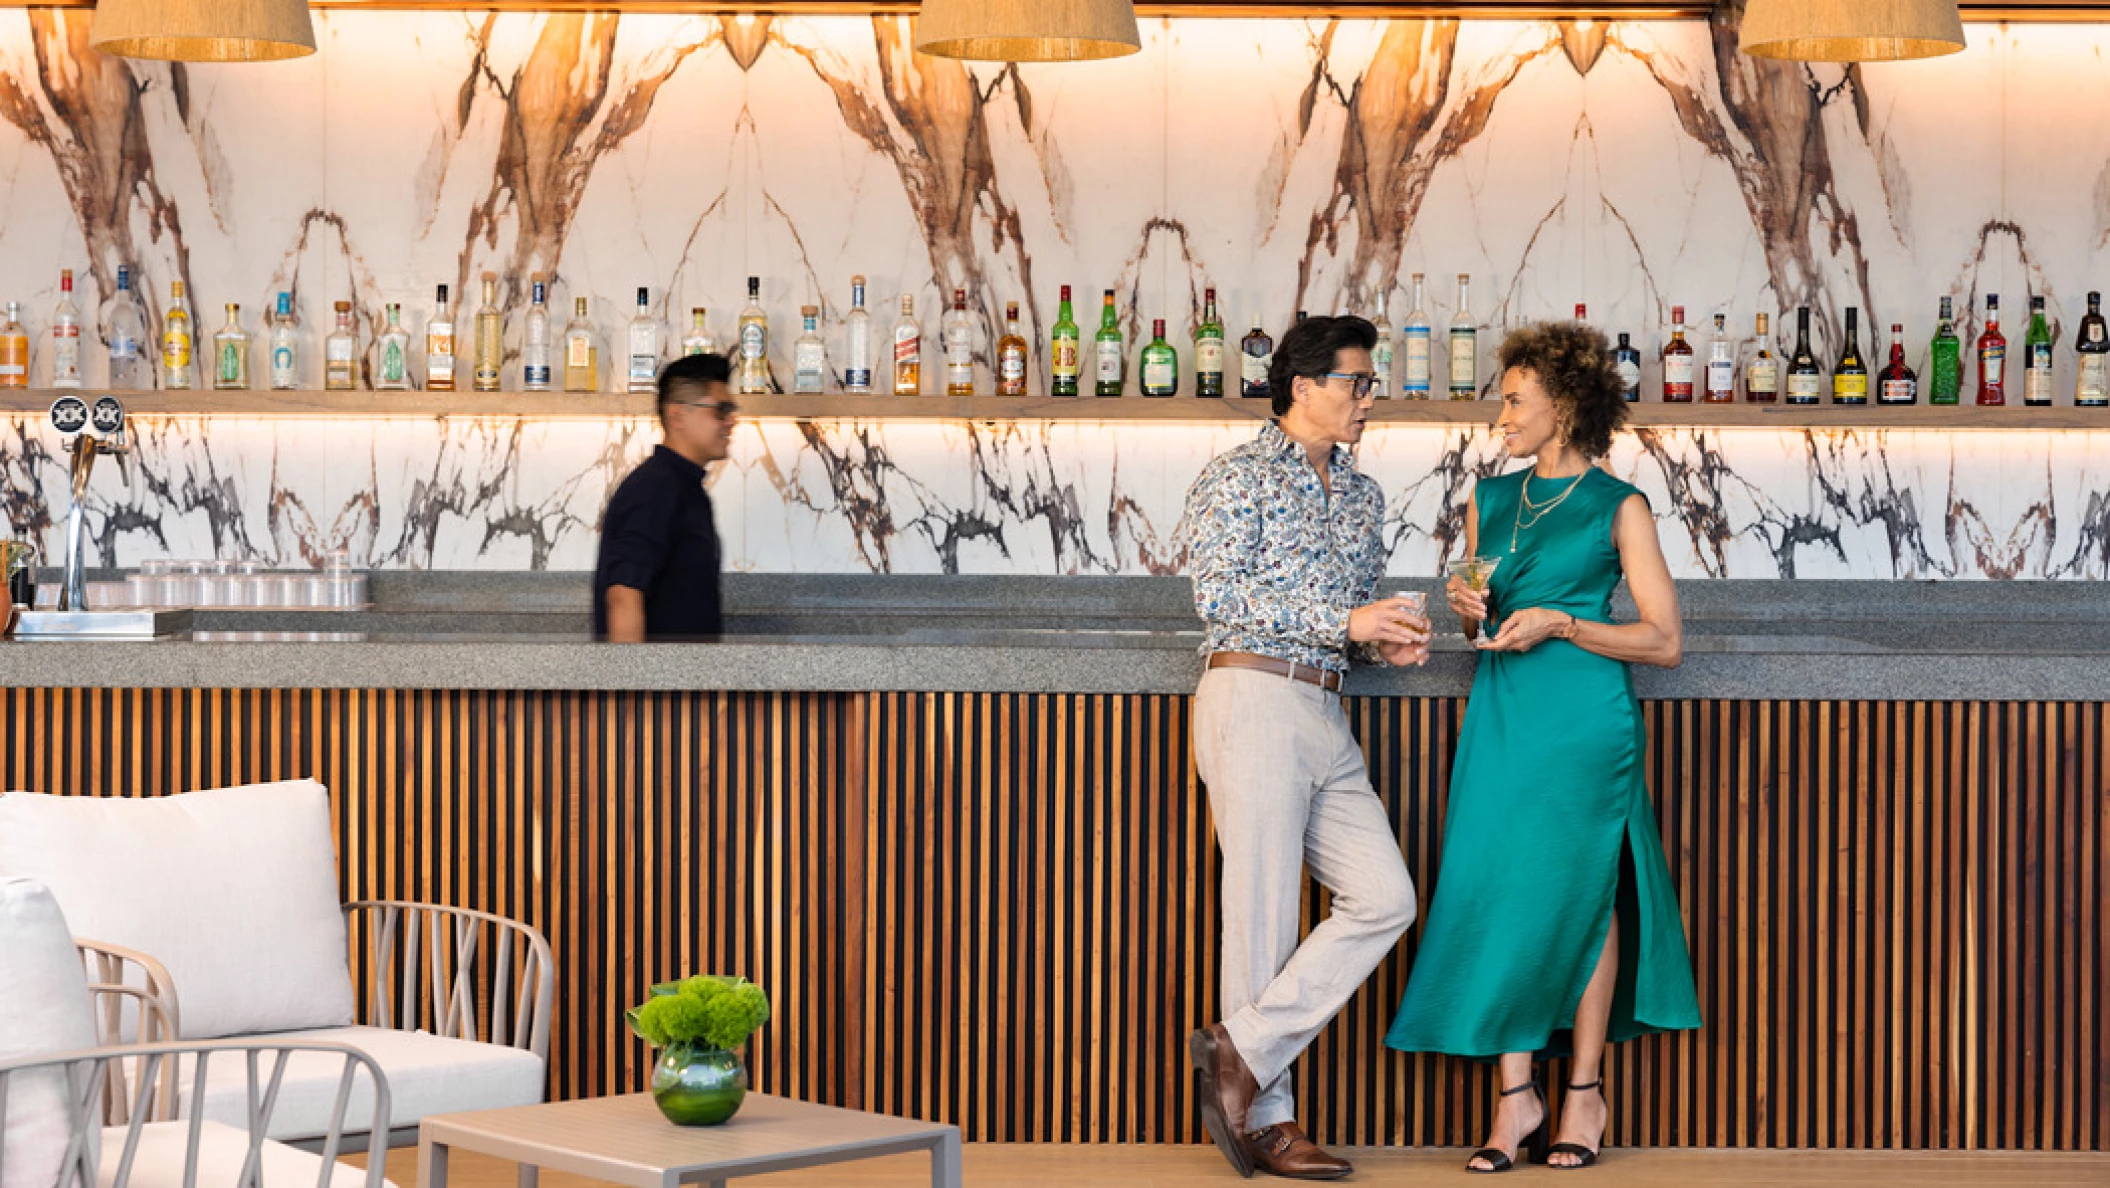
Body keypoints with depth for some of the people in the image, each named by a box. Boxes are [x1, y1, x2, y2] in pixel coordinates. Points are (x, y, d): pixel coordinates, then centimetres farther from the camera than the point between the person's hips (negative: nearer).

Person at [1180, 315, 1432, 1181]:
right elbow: (1221, 595, -14)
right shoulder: (1238, 478, -3)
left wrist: (1387, 640, 4)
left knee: (1384, 898, -3)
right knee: (1263, 909, -5)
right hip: (1253, 699, -8)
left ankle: (1243, 1048, 1)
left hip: (1325, 717, 8)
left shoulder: (1361, 494, 20)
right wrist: (1346, 622, -17)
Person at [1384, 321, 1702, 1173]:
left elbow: (1665, 641, -5)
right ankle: (1515, 1096, 4)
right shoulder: (1489, 501, 13)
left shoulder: (1618, 507, -2)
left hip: (1584, 719, -4)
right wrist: (1471, 613, -1)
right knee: (1496, 891, -2)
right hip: (1500, 715, 4)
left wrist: (1559, 624, -14)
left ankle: (1584, 1094, 12)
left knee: (1580, 896, 1)